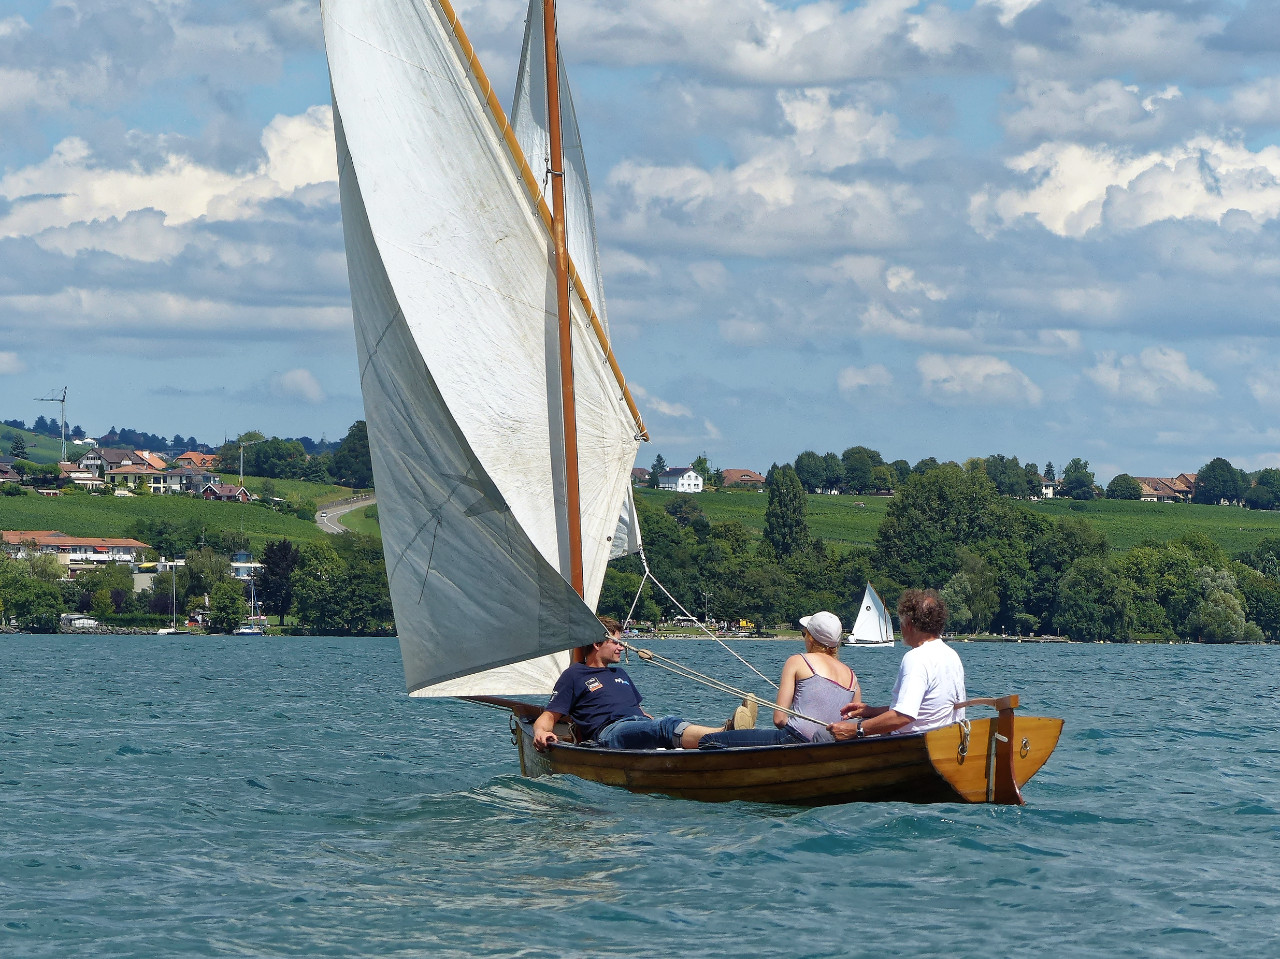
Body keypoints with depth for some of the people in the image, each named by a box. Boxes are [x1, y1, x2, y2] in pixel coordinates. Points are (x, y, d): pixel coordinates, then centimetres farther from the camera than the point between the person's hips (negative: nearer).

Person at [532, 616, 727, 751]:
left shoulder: (619, 674, 35)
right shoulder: (573, 676, 14)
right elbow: (549, 716, 9)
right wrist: (540, 732, -15)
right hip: (609, 732, -8)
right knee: (669, 726, -38)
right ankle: (725, 736, -63)